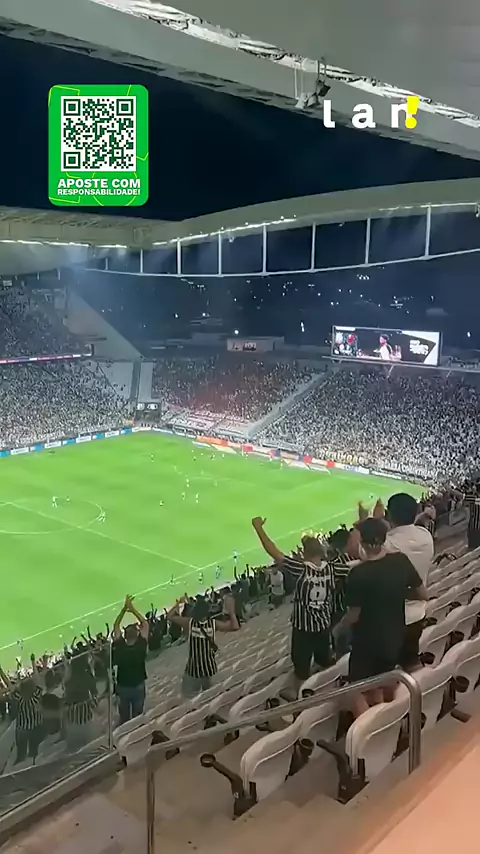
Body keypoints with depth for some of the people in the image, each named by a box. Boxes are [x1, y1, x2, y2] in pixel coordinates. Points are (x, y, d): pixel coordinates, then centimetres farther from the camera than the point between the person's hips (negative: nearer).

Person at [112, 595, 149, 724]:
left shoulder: (119, 647, -25)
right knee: (137, 716, 19)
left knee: (124, 717, 20)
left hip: (122, 686, 1)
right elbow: (145, 624, -16)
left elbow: (116, 626, -12)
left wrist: (124, 608, -17)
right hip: (138, 686, -1)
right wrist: (132, 609, -18)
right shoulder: (141, 647, -26)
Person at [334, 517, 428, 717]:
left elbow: (354, 615, -17)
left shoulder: (359, 573, -25)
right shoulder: (401, 560, -10)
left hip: (367, 642, -6)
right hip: (395, 638, 6)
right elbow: (423, 595, -1)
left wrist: (337, 629, 2)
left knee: (359, 692, 8)